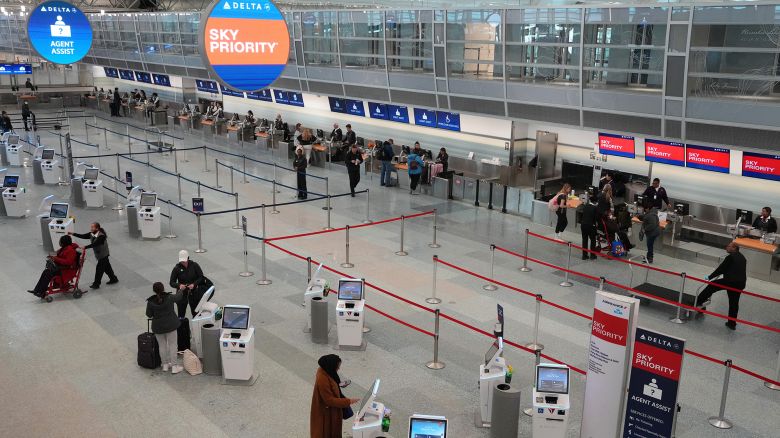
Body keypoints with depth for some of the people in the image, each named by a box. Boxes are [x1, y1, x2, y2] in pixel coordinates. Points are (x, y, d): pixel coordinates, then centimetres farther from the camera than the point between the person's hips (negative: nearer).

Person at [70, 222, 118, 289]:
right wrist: (73, 234, -11)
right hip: (98, 254, 9)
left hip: (103, 255, -9)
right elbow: (83, 236, -2)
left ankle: (96, 284, 3)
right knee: (106, 267, 18)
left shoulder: (101, 236, -27)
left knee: (99, 269, -5)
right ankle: (114, 279, 31)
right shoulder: (92, 234, -1)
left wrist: (85, 247, -46)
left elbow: (94, 244, -37)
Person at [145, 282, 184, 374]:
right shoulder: (169, 297, -15)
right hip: (170, 325, -1)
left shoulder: (151, 302, -14)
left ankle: (165, 365, 27)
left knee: (162, 345, 16)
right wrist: (181, 290, 28)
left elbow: (149, 315, -4)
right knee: (173, 345, 8)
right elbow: (178, 296, 6)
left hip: (158, 326, 1)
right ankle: (174, 367, 11)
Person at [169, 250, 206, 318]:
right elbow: (172, 282, -4)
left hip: (194, 292, 1)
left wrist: (194, 284, -19)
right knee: (181, 313, -2)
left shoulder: (194, 265, -6)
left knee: (195, 312, 11)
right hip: (182, 293, -1)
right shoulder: (177, 268, -6)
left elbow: (201, 277, -2)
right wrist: (179, 285, -24)